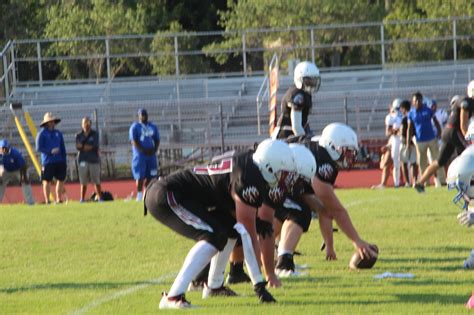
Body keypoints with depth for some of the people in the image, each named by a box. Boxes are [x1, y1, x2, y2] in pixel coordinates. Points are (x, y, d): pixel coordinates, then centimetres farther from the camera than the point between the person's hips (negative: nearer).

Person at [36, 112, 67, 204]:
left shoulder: (58, 133, 13)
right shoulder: (42, 134, -3)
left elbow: (63, 148, 16)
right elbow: (38, 148, -9)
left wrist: (64, 161, 10)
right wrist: (51, 151, -20)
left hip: (59, 161, 5)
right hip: (47, 161, -5)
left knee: (61, 179, 4)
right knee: (47, 181, 0)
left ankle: (59, 199, 14)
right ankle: (47, 201, 5)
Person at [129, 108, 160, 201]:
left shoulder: (153, 127, 14)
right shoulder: (135, 127, -3)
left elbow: (157, 140, 17)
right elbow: (134, 141, -10)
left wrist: (154, 150, -1)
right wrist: (144, 151, -16)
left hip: (151, 154, 5)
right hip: (140, 155, -5)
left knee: (150, 176, 4)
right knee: (140, 176, -8)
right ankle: (139, 195, -3)